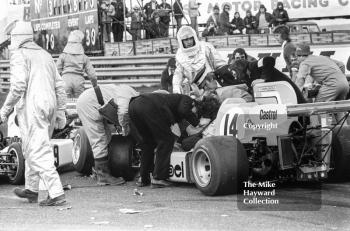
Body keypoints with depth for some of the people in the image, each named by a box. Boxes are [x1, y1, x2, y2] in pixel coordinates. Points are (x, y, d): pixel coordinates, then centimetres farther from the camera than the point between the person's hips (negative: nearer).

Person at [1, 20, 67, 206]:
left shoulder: (19, 55, -4)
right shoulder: (45, 55, 20)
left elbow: (19, 85, -17)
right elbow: (59, 86, 17)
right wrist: (60, 112, 19)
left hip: (31, 108, -8)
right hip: (49, 106, 8)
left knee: (38, 152, -8)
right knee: (32, 149, 22)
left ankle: (56, 194, -16)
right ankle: (31, 190, 31)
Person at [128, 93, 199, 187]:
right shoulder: (187, 100, 16)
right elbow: (183, 110, -6)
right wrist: (197, 123, 6)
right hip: (149, 106, -9)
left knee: (148, 141, 23)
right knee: (166, 140, 4)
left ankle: (143, 178, 23)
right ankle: (158, 179, 0)